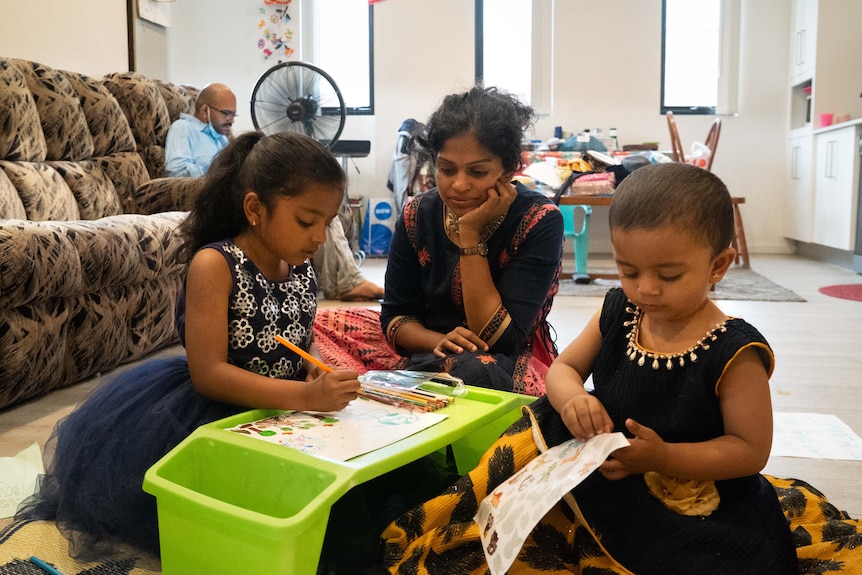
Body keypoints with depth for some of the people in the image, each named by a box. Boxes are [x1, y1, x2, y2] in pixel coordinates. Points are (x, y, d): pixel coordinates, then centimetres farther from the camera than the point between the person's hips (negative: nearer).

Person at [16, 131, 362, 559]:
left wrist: (319, 372, -11)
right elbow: (208, 374, -26)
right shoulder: (215, 264, -20)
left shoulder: (303, 270, 0)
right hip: (211, 411, -6)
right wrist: (305, 396, -35)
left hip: (284, 411, 7)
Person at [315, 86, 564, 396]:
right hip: (428, 344, 4)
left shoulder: (540, 221, -17)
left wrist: (471, 235, -25)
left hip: (511, 363, -3)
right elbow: (396, 315, -1)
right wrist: (438, 341, -24)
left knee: (477, 369, -39)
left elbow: (498, 340, -21)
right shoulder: (417, 215, -5)